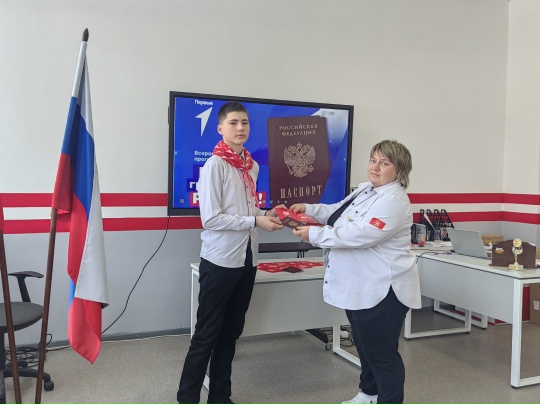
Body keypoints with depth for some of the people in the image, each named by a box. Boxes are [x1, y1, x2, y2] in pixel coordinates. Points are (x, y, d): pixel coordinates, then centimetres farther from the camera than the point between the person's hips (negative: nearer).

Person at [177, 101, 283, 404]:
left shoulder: (252, 165, 8)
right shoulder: (215, 164, -13)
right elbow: (211, 219, -19)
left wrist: (267, 214, 0)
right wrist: (255, 222, -17)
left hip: (247, 260, 7)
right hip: (220, 262, -7)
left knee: (231, 333, 16)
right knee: (206, 335, 3)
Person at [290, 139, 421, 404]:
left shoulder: (394, 202, -22)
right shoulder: (365, 189, 9)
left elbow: (358, 235, -30)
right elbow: (338, 213, 21)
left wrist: (314, 234, -23)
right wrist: (309, 209, 6)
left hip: (382, 290, -10)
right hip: (360, 287, 10)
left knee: (382, 353, 2)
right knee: (365, 346, 24)